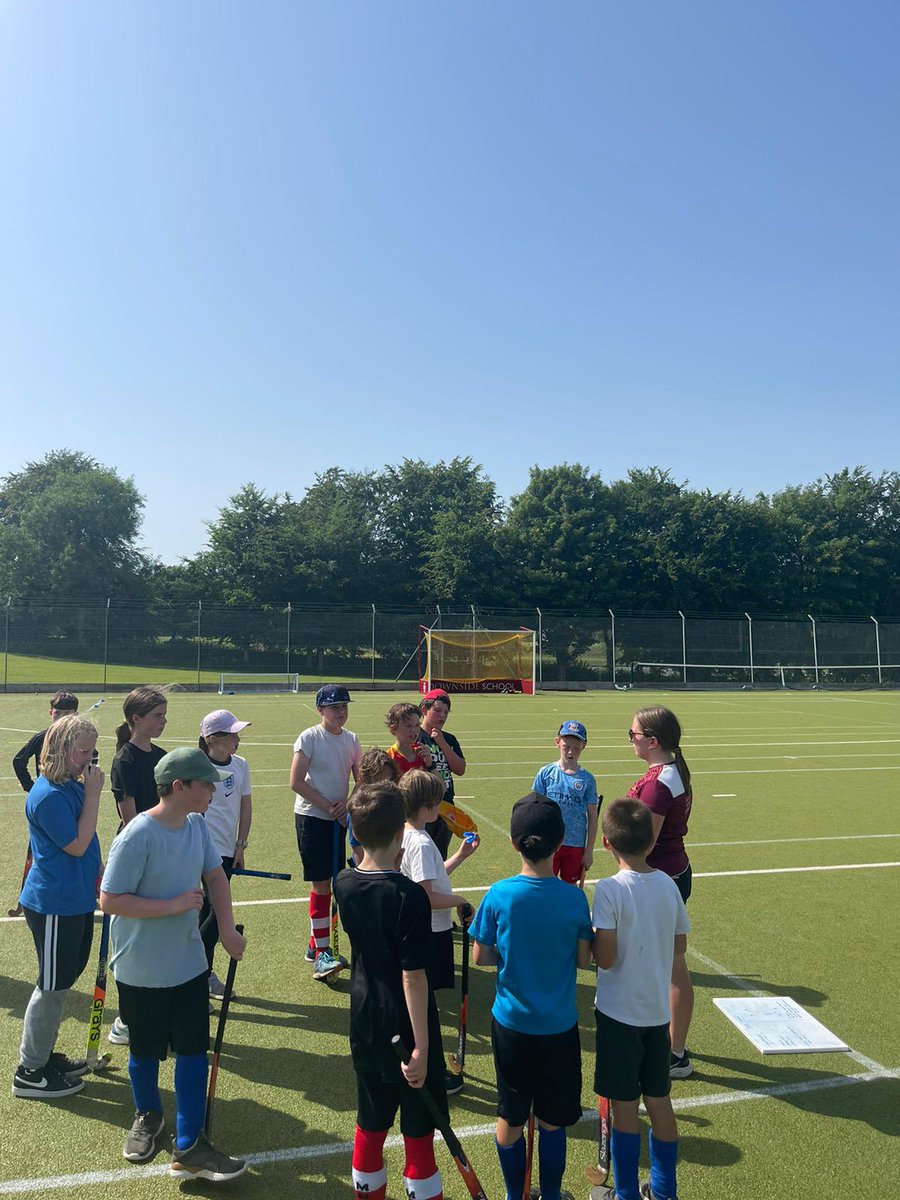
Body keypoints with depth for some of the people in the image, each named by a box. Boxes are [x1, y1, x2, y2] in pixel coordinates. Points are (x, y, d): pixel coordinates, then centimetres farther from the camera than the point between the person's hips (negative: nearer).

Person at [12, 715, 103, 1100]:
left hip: (75, 900, 9)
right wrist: (93, 794, -21)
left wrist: (96, 873, 12)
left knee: (60, 982, 21)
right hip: (54, 905, -9)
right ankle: (30, 1073, 21)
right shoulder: (49, 796, -23)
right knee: (52, 986, 4)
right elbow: (77, 845, -21)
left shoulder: (73, 786, 5)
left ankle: (44, 1054, 37)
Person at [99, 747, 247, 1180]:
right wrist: (174, 905, -24)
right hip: (142, 969, -5)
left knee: (193, 1049, 6)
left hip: (188, 962, 5)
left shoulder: (197, 824, -5)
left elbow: (215, 874, 7)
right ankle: (147, 1116, 46)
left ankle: (189, 1148, 20)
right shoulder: (138, 836, -26)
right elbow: (109, 900, -23)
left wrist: (227, 928, 0)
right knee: (146, 1050, 18)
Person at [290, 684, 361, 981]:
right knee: (321, 884, -7)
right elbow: (297, 782, -14)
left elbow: (361, 780, 11)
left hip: (338, 819, 6)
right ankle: (321, 954, 0)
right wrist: (329, 807, -14)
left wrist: (349, 804, -8)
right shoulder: (310, 738, -11)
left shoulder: (351, 739, 6)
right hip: (311, 817, -6)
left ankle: (315, 944, 25)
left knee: (328, 884, 12)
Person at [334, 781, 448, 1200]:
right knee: (419, 1131, 14)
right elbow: (413, 977, -24)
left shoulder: (344, 884, -9)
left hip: (365, 1024, 6)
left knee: (370, 1124, 23)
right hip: (406, 1028, -6)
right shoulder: (410, 896, -27)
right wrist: (422, 1047, -18)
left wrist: (391, 866, 2)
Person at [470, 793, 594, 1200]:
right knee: (552, 1121, 18)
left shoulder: (499, 895, -17)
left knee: (510, 1119, 19)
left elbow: (480, 956, -8)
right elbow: (584, 959, -5)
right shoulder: (574, 898, -16)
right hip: (559, 1026, 0)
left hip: (511, 1022, 0)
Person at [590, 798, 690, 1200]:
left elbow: (604, 958, -23)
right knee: (659, 1100, 19)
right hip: (658, 1010, 5)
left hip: (619, 1012, -5)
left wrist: (588, 938, -4)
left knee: (624, 1105, 11)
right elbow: (679, 945, 4)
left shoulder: (609, 890, -23)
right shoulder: (668, 885, -6)